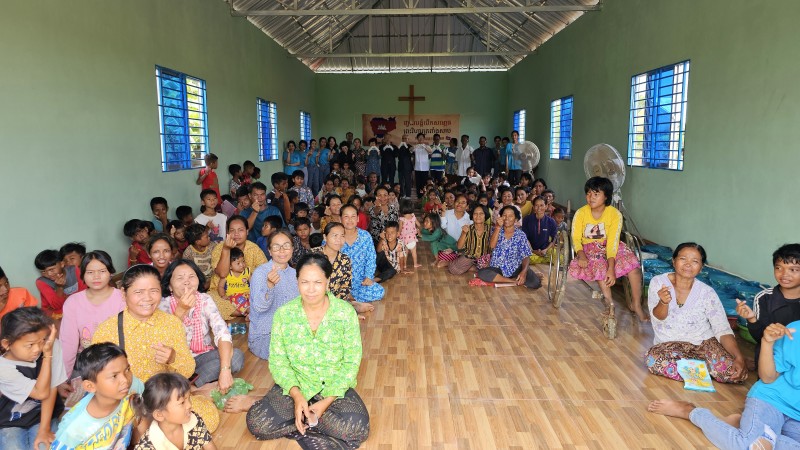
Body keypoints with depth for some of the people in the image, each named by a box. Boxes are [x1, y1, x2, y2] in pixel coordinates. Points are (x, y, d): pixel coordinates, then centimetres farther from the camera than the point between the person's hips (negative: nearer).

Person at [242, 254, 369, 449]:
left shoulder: (346, 312, -11)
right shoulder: (284, 314, -7)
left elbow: (351, 362, -8)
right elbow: (278, 361, -5)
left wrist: (327, 400, -18)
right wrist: (296, 395, -21)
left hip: (335, 387, 0)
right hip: (296, 385, 0)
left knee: (357, 428, -28)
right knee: (257, 423, -24)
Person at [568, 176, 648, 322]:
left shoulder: (615, 214, -14)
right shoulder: (581, 213, -11)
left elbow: (612, 242, -22)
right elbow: (576, 238, -9)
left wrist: (611, 268, -32)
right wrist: (581, 255, -30)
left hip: (610, 246, 1)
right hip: (589, 248, 0)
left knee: (633, 265, -22)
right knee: (598, 263, -33)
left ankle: (637, 305, -9)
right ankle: (609, 303, -26)